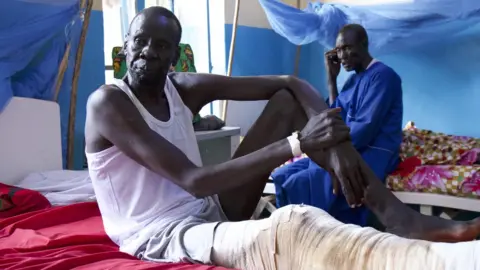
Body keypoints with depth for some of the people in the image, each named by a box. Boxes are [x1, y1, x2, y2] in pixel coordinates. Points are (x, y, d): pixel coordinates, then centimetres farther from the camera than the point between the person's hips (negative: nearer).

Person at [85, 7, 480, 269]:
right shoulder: (107, 102, -14)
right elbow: (193, 181, -24)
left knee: (289, 100, -7)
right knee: (294, 225, -39)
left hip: (212, 212, 7)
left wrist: (336, 142, -19)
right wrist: (298, 144, -28)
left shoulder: (185, 88, 4)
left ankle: (401, 217, -17)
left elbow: (291, 83, 0)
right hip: (160, 236, -6)